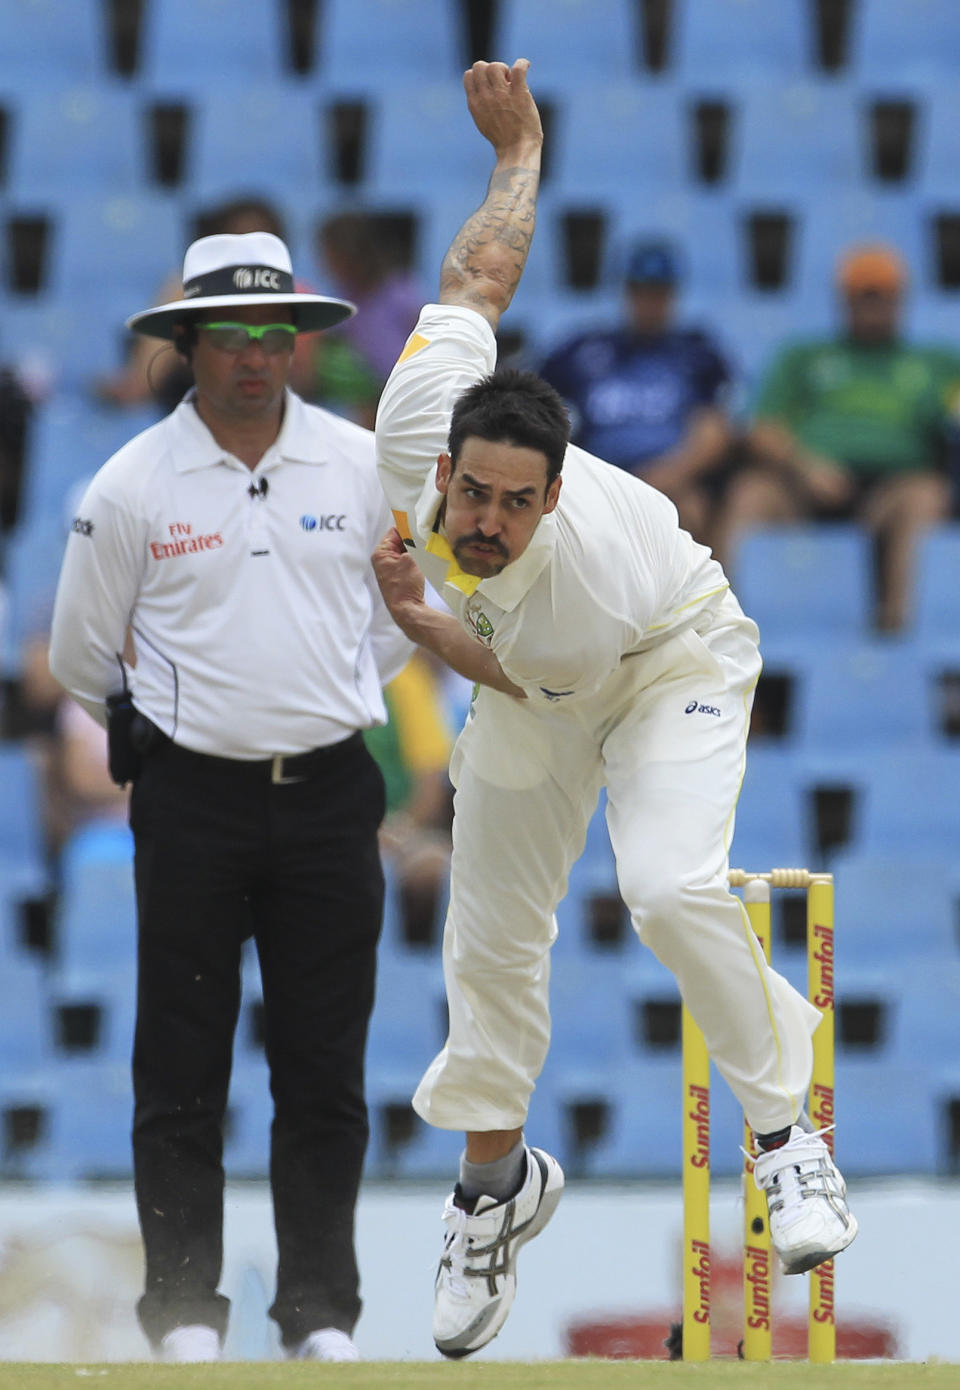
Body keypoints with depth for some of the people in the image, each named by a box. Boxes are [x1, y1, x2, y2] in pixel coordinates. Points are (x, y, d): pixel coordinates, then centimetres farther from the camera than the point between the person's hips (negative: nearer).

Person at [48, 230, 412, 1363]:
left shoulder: (362, 467, 2)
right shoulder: (132, 484, -4)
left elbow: (408, 605, 18)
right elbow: (80, 653, 8)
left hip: (329, 795, 2)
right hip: (192, 799, -2)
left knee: (325, 1072, 3)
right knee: (181, 1069, -1)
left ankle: (321, 1313, 10)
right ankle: (183, 1311, 4)